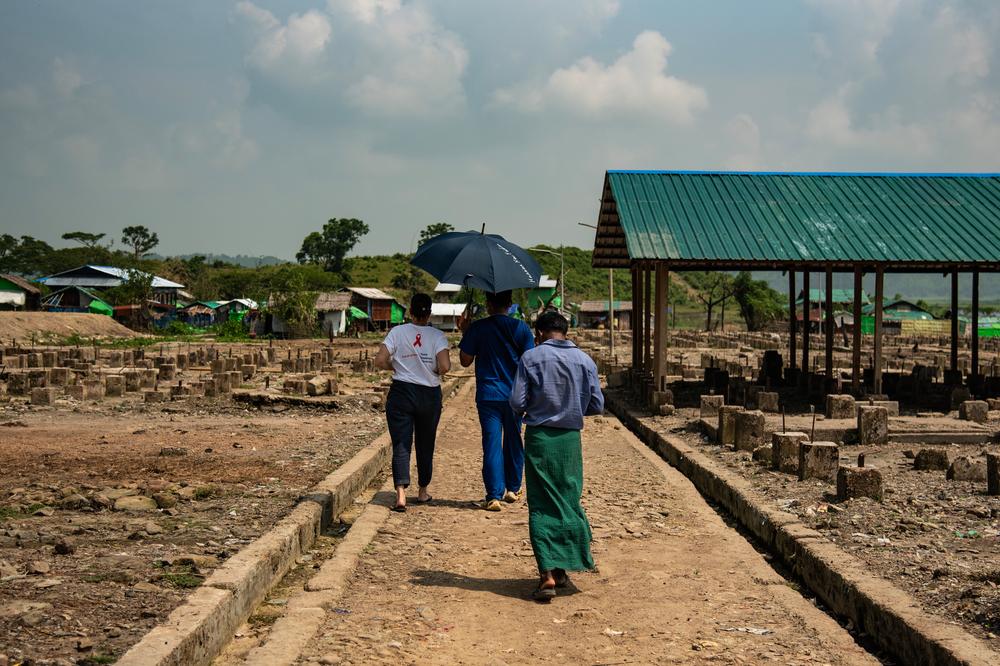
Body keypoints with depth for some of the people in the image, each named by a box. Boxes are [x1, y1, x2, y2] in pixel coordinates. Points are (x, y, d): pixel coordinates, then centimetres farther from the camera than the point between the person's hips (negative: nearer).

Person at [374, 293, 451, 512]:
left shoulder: (397, 332, -4)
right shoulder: (437, 336, -5)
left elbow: (380, 361, -11)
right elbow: (445, 366, -17)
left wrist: (396, 366, 8)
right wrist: (435, 371, 4)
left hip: (401, 393, -1)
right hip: (429, 394, 1)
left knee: (401, 445, -1)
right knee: (425, 445, 16)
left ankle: (401, 493, -16)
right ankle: (423, 492, 28)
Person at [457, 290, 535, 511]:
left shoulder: (477, 328, -6)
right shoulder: (521, 328, -2)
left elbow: (465, 361, 1)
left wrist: (465, 333, 11)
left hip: (488, 396, -2)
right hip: (515, 396, 2)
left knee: (492, 443, -2)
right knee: (513, 441, 17)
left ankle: (494, 495, -8)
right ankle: (513, 489, 28)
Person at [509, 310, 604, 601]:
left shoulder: (531, 358, -6)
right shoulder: (585, 360, 2)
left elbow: (517, 403, -9)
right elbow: (597, 405, 5)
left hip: (539, 437, -2)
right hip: (570, 438, 2)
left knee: (541, 506, 2)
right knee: (569, 501, 15)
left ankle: (547, 574, -6)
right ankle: (562, 569, 21)